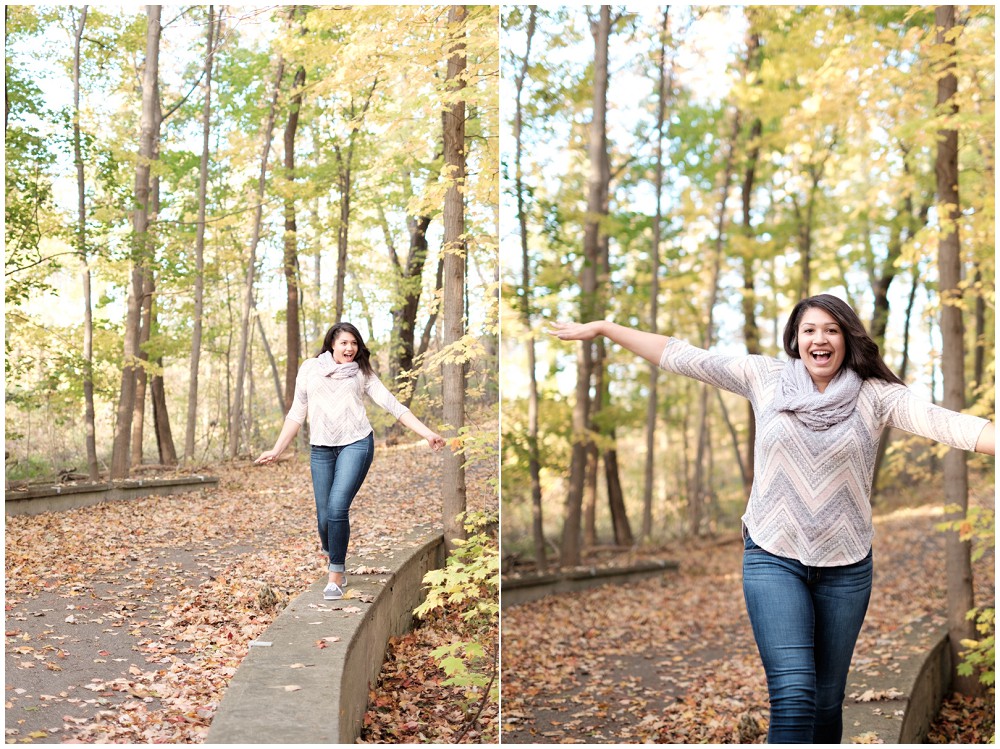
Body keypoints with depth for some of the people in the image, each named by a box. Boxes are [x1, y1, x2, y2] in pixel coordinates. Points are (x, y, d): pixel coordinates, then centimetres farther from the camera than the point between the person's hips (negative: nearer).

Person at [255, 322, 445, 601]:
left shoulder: (362, 373, 9)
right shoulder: (310, 368, 10)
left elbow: (391, 403, 4)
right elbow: (297, 413, 13)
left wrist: (427, 433, -3)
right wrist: (276, 450, 9)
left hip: (356, 444, -2)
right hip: (321, 449, 2)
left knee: (337, 507, -17)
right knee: (324, 515, 1)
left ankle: (336, 574, -4)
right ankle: (331, 556, 31)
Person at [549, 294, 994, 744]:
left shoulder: (875, 395, -2)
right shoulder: (764, 378, 0)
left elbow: (940, 422, -15)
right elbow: (683, 358, 1)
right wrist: (603, 328, 2)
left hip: (845, 566, 1)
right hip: (773, 557, -1)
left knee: (828, 696, 13)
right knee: (793, 694, -13)